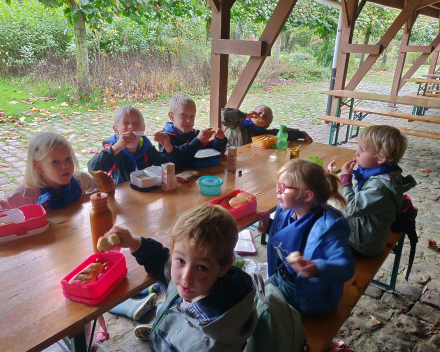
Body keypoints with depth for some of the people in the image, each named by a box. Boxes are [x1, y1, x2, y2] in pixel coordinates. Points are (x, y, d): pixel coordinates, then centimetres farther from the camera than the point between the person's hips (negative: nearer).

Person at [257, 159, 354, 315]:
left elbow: (346, 266, -31)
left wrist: (318, 269, -49)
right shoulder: (286, 211, -6)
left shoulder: (328, 227, -30)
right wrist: (269, 226, -2)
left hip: (304, 294, -7)